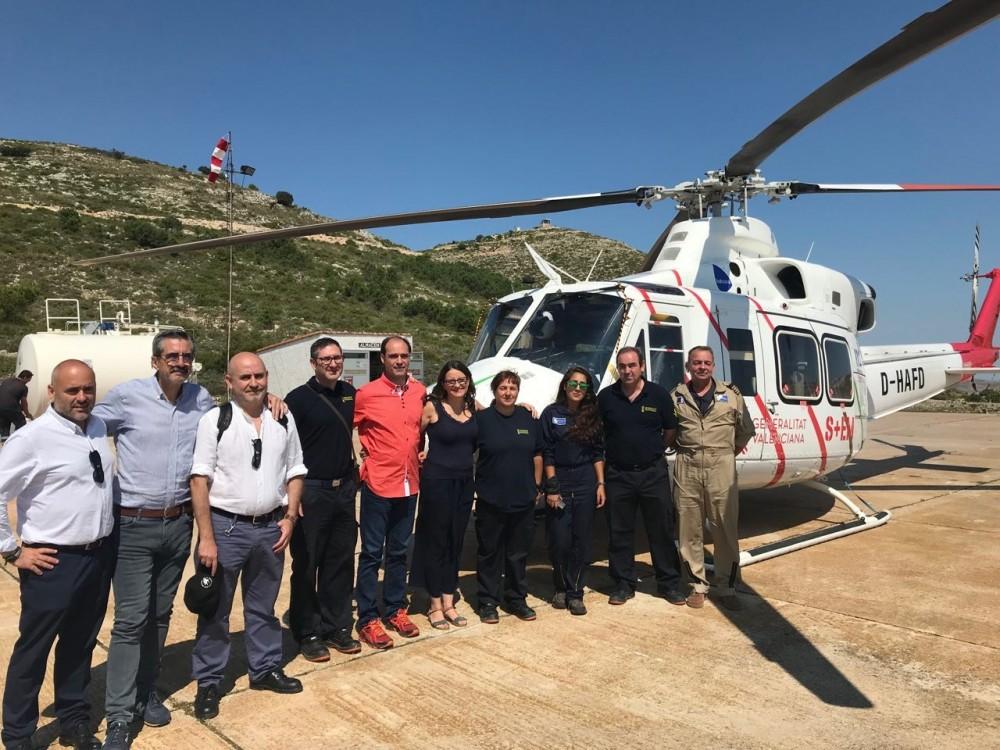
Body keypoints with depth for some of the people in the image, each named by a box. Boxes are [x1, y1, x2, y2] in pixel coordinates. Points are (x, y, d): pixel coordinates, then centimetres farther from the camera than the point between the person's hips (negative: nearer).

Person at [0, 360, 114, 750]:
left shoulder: (100, 428, 5)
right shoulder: (32, 438, -15)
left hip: (100, 556, 6)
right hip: (53, 562, -6)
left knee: (80, 644, 19)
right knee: (33, 649, 10)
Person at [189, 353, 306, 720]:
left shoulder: (284, 420, 3)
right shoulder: (215, 419, -9)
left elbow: (295, 472, 10)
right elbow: (200, 480, -11)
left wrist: (290, 517, 0)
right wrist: (206, 538, -15)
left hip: (271, 527, 4)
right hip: (225, 526, -3)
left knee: (263, 606, 19)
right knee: (216, 609, 10)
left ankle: (265, 668, 35)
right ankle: (208, 682, 26)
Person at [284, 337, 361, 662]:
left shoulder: (350, 393, 7)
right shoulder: (299, 398, -9)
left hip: (345, 489, 5)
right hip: (312, 491, -5)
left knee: (341, 562, 12)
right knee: (306, 565, 5)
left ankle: (337, 626, 25)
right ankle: (307, 633, 18)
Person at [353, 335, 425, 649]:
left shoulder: (420, 391, 4)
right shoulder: (367, 394, -10)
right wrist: (365, 457, -6)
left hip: (409, 484, 5)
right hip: (378, 484, -5)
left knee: (399, 551, 16)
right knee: (372, 553, 3)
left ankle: (396, 610, 29)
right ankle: (367, 619, 13)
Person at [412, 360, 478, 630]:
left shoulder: (474, 407, 5)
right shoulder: (432, 407, -9)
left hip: (465, 482, 5)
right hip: (437, 481, -5)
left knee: (456, 543, 12)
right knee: (436, 542, 4)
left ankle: (449, 603, 24)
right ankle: (435, 606, 17)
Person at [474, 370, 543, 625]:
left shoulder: (528, 418, 6)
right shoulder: (482, 418, -5)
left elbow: (537, 455, 14)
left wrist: (536, 486, 12)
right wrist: (473, 486, -2)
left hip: (523, 499, 3)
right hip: (490, 499, -3)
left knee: (519, 553, 13)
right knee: (490, 553, 7)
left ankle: (517, 599, 27)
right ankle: (488, 602, 19)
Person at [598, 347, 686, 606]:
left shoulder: (659, 394, -1)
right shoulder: (605, 397, 0)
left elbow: (670, 431, 8)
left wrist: (653, 450, 5)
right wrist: (612, 452, 4)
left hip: (653, 472, 0)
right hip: (618, 474, 1)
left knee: (662, 530, 7)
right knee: (619, 533, 8)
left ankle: (669, 583, 21)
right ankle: (623, 584, 21)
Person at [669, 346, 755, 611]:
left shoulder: (731, 395, 6)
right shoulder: (676, 397, 6)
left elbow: (746, 430, 13)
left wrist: (730, 452, 9)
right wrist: (683, 449, 7)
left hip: (721, 468, 0)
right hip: (687, 469, 1)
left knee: (725, 529, 3)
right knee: (690, 529, 6)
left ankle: (727, 587, 16)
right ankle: (698, 585, 18)